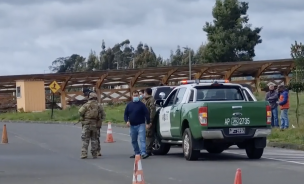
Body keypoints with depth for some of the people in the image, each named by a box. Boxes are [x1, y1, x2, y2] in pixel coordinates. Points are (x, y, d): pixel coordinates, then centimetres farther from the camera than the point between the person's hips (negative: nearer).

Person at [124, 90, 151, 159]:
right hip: (132, 126, 5)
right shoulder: (129, 105, 11)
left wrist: (148, 123, -10)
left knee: (142, 139, -15)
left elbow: (147, 114, -4)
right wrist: (127, 121, -7)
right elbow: (125, 114, 12)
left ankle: (143, 153, -22)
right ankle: (137, 153, 23)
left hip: (140, 125, -5)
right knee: (133, 140, 12)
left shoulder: (141, 104, -1)